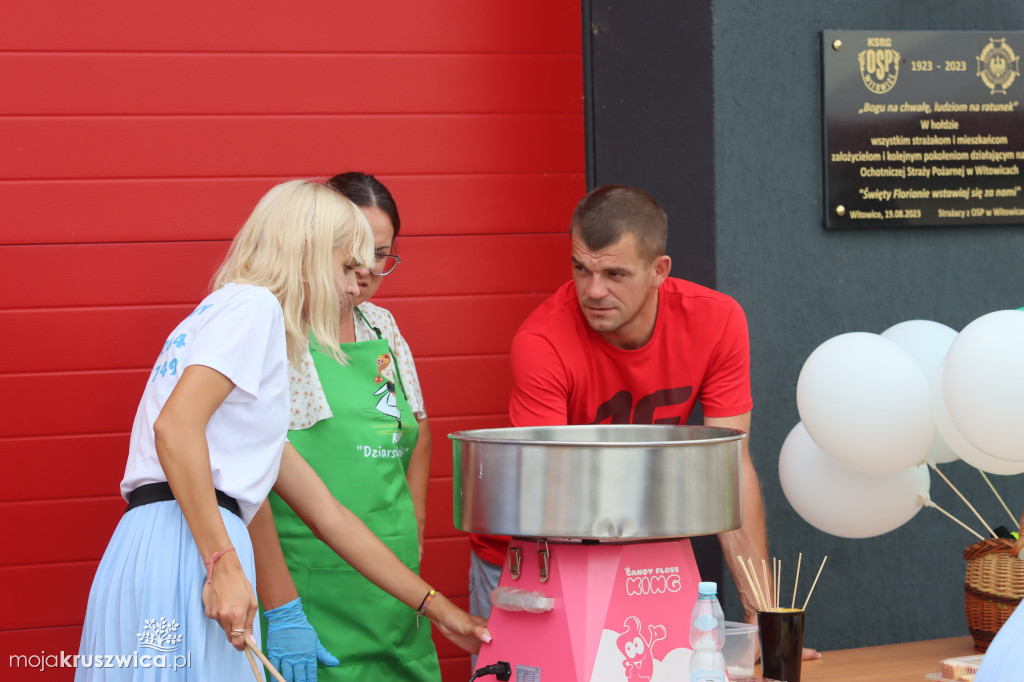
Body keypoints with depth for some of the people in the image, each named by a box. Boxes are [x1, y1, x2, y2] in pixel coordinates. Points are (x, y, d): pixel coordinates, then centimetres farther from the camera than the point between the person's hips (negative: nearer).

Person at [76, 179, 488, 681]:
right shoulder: (254, 305, 1)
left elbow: (324, 510, 29)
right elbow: (175, 426, -17)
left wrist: (434, 607, 30)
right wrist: (224, 566, -20)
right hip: (181, 551, -9)